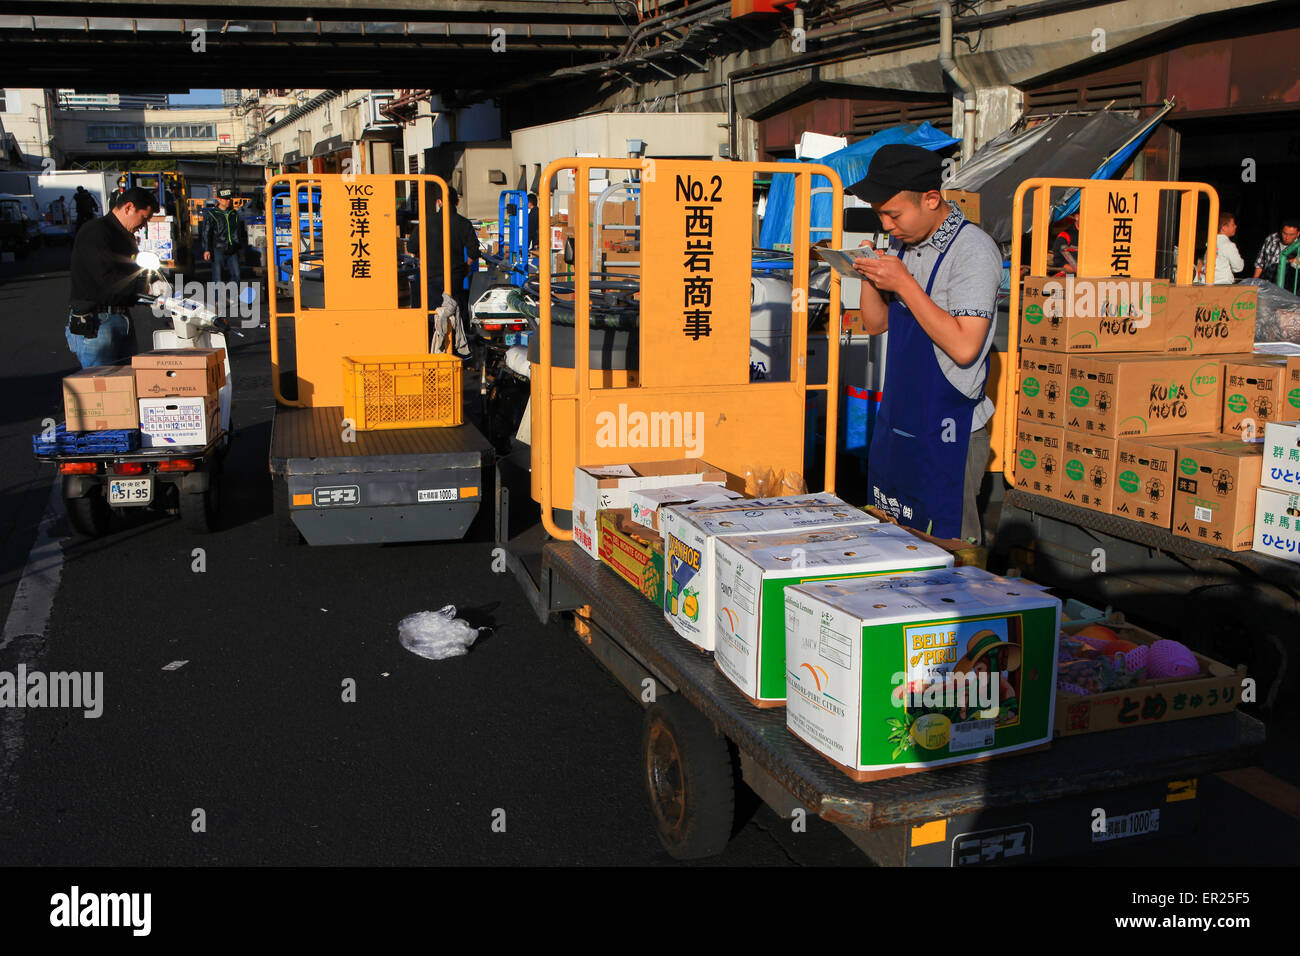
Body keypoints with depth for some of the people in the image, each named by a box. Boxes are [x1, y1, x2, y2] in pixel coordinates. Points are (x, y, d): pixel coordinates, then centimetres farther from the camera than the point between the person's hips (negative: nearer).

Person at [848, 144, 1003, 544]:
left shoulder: (973, 250, -16)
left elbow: (964, 347, -24)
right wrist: (870, 277, -3)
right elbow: (876, 323, 16)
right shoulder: (903, 243, 9)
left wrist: (904, 283, -22)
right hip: (896, 423, 8)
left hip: (947, 434, -8)